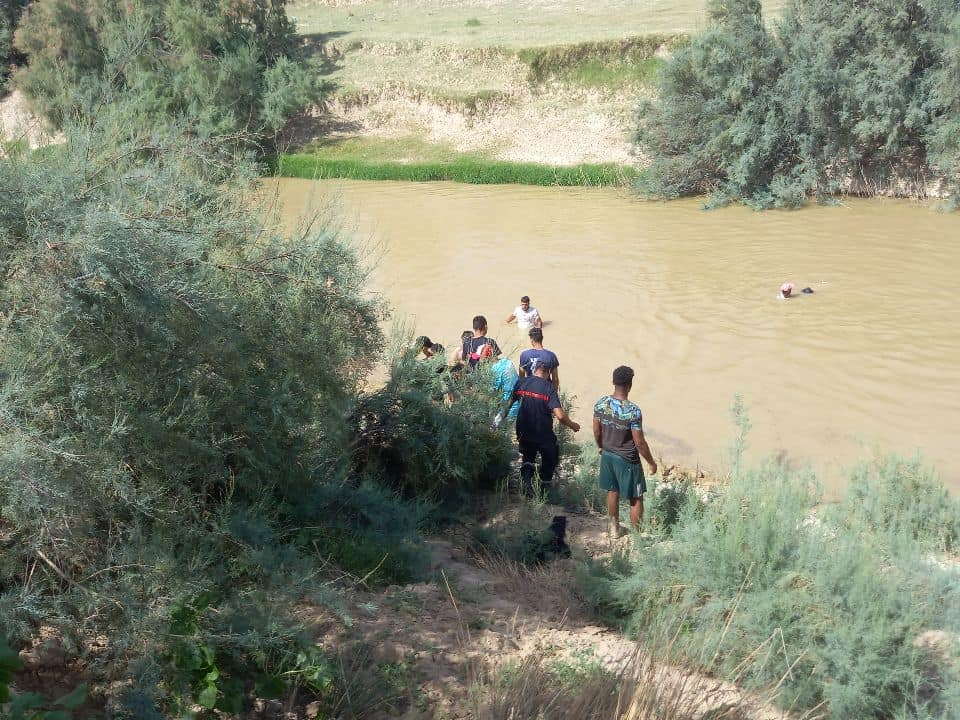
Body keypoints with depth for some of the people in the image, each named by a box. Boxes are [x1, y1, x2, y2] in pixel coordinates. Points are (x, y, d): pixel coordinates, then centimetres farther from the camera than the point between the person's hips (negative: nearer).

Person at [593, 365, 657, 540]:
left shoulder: (601, 403, -11)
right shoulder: (633, 411, -28)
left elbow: (596, 431, 2)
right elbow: (639, 443, -21)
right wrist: (651, 462, -7)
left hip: (607, 455, 6)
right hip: (627, 460, -6)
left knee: (612, 491, 24)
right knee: (636, 499, 11)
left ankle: (614, 528, 40)